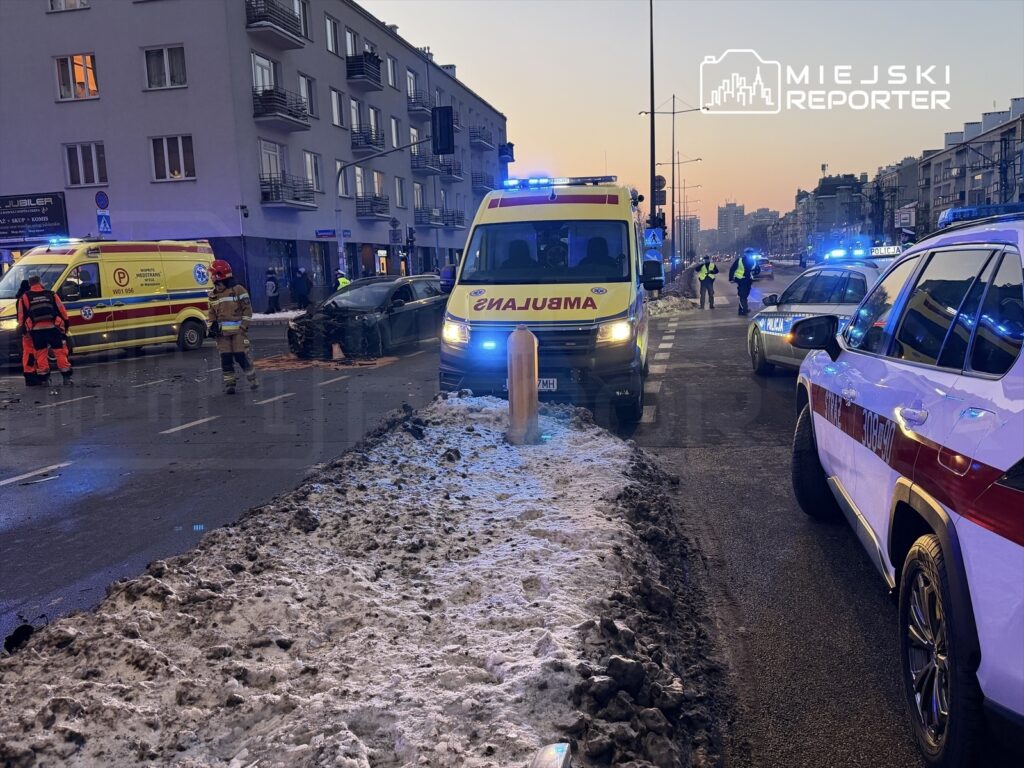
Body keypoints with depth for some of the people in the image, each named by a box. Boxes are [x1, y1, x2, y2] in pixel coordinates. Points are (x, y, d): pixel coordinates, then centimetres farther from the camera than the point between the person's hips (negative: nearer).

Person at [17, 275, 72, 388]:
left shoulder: (25, 297, 8)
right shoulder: (51, 295, 8)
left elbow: (21, 315, 8)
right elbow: (62, 311, 7)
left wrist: (22, 328, 20)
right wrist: (66, 325, 15)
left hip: (36, 330, 0)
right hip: (52, 328, 0)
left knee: (41, 354, 7)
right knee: (60, 352, 3)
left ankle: (44, 379, 8)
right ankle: (66, 378, 1)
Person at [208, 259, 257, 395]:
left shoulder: (238, 290, -4)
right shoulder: (213, 294, 14)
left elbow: (247, 309, -4)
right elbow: (212, 312, 22)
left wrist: (244, 326, -10)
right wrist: (212, 326, 7)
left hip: (238, 331, -5)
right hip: (222, 332, 5)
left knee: (241, 356, -7)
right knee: (226, 359, 2)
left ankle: (252, 379, 12)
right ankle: (229, 384, 8)